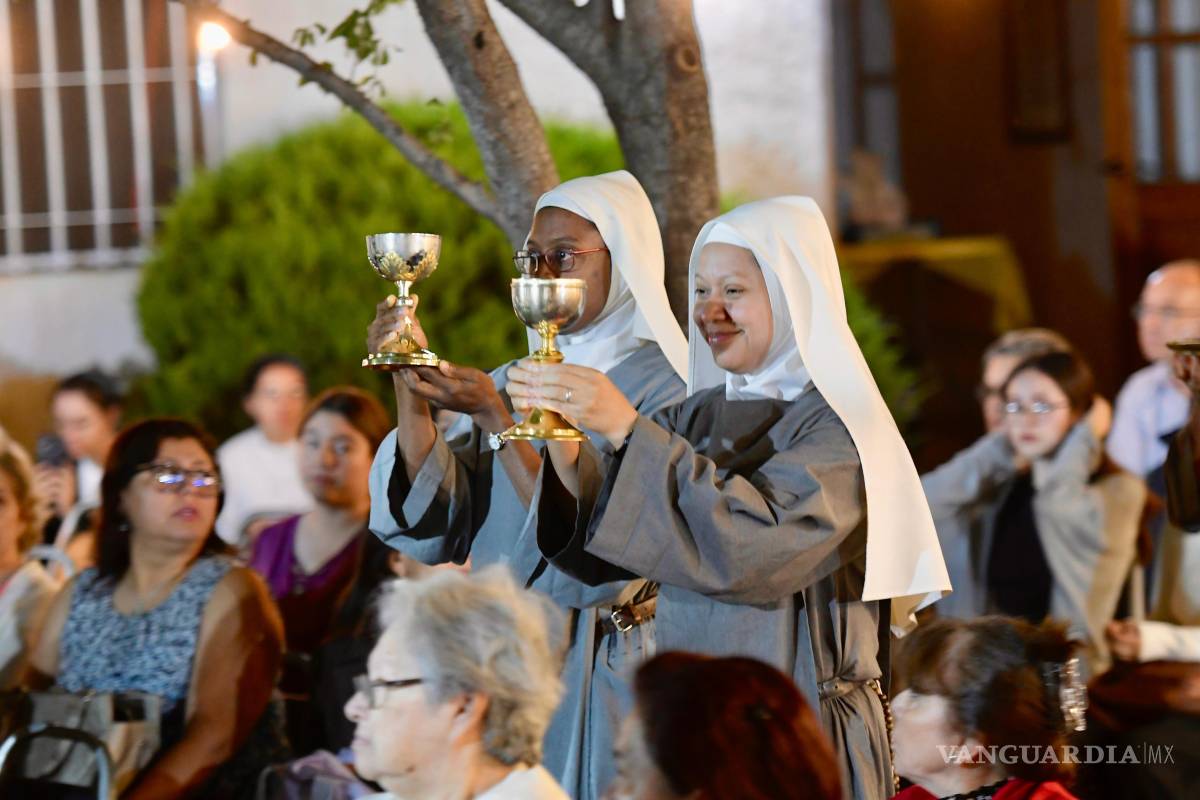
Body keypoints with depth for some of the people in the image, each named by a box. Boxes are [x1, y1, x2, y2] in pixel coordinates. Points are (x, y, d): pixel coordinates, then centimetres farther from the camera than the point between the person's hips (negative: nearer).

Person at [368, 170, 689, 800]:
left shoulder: (665, 388, -9)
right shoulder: (514, 382, 10)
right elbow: (431, 529, -2)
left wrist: (495, 421, -22)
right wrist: (411, 390, -12)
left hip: (597, 673, -5)